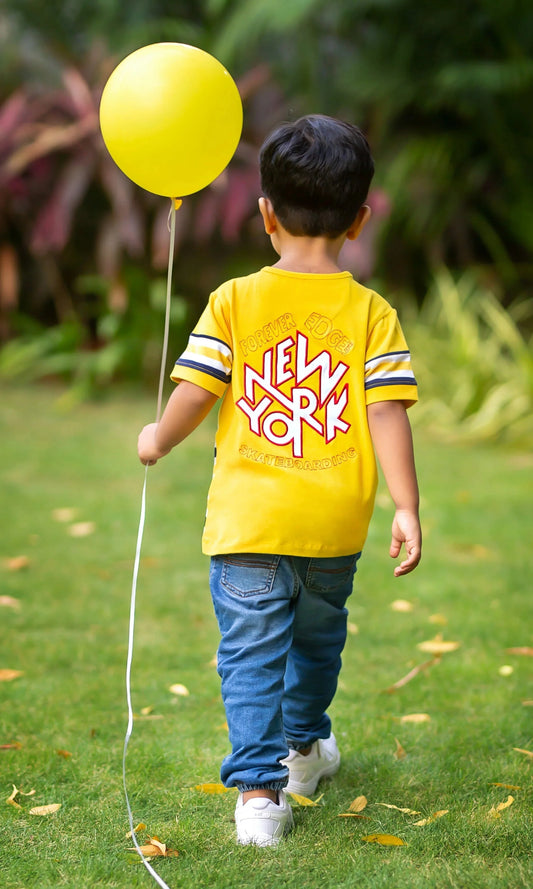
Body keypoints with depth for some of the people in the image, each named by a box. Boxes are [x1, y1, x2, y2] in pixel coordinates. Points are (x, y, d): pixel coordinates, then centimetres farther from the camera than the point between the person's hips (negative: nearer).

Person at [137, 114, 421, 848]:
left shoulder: (233, 302, -5)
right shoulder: (372, 313, -4)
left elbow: (194, 395, -6)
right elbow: (387, 413, -8)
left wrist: (158, 439, 15)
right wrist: (407, 508, -5)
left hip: (248, 518, -2)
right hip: (336, 525, 2)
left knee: (252, 653, 2)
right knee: (318, 635, 25)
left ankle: (259, 788, -11)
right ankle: (304, 747, 45)